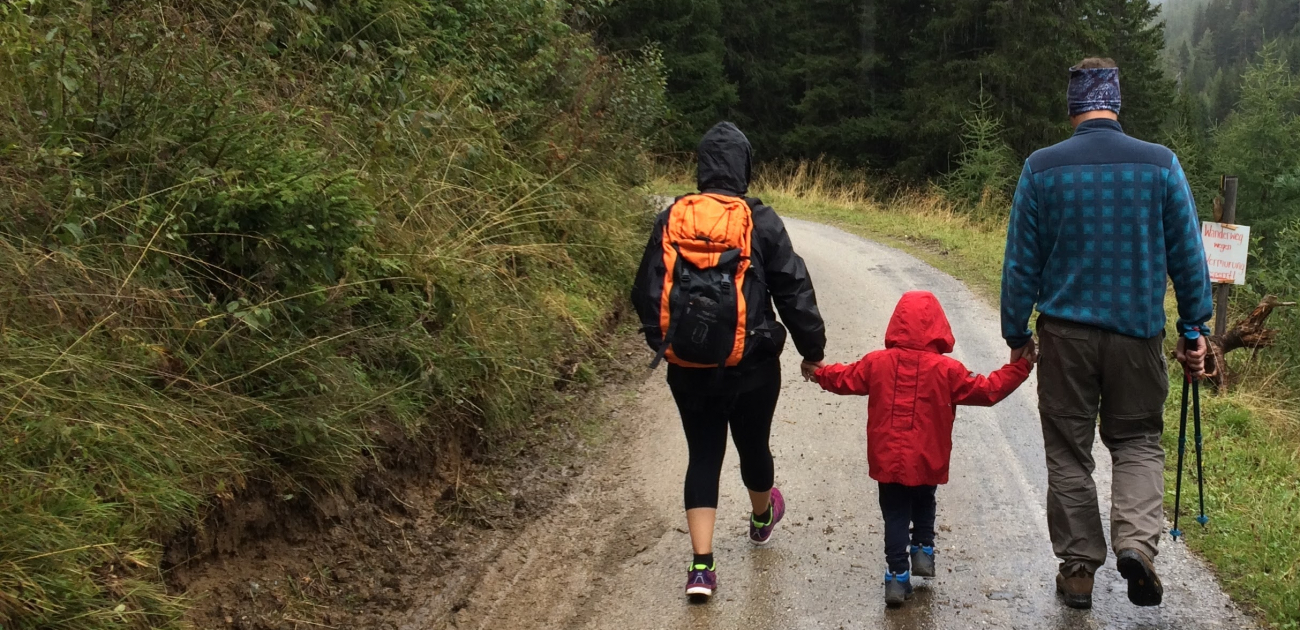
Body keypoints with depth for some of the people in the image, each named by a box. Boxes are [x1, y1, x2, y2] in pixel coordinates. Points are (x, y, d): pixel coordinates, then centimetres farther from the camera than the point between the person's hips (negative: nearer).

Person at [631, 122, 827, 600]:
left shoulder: (671, 219, -2)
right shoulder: (760, 221, -9)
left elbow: (646, 292, 4)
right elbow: (794, 290, -6)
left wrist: (661, 342, 20)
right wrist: (812, 350, 6)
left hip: (687, 368, 2)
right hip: (751, 366, -1)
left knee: (703, 455, 9)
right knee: (753, 445, 20)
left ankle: (702, 566, 0)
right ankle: (762, 519, 48)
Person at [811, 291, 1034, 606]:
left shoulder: (877, 363, -4)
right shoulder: (946, 369, -11)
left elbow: (844, 379, 10)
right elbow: (987, 390, -5)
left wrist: (818, 373, 30)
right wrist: (1019, 368, 5)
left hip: (887, 461, 1)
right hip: (927, 462, -1)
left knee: (895, 515, 9)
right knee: (924, 506, 27)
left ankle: (897, 575, 5)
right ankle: (923, 550, 20)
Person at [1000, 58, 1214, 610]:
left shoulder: (1041, 168, -4)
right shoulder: (1161, 164, -2)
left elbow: (1020, 262, -1)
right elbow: (1188, 256, 1)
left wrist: (1016, 333, 9)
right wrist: (1194, 330, 10)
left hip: (1065, 332, 0)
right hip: (1138, 331, 1)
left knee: (1068, 451, 11)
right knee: (1138, 440, 15)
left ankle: (1078, 569, 16)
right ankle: (1137, 540, -7)